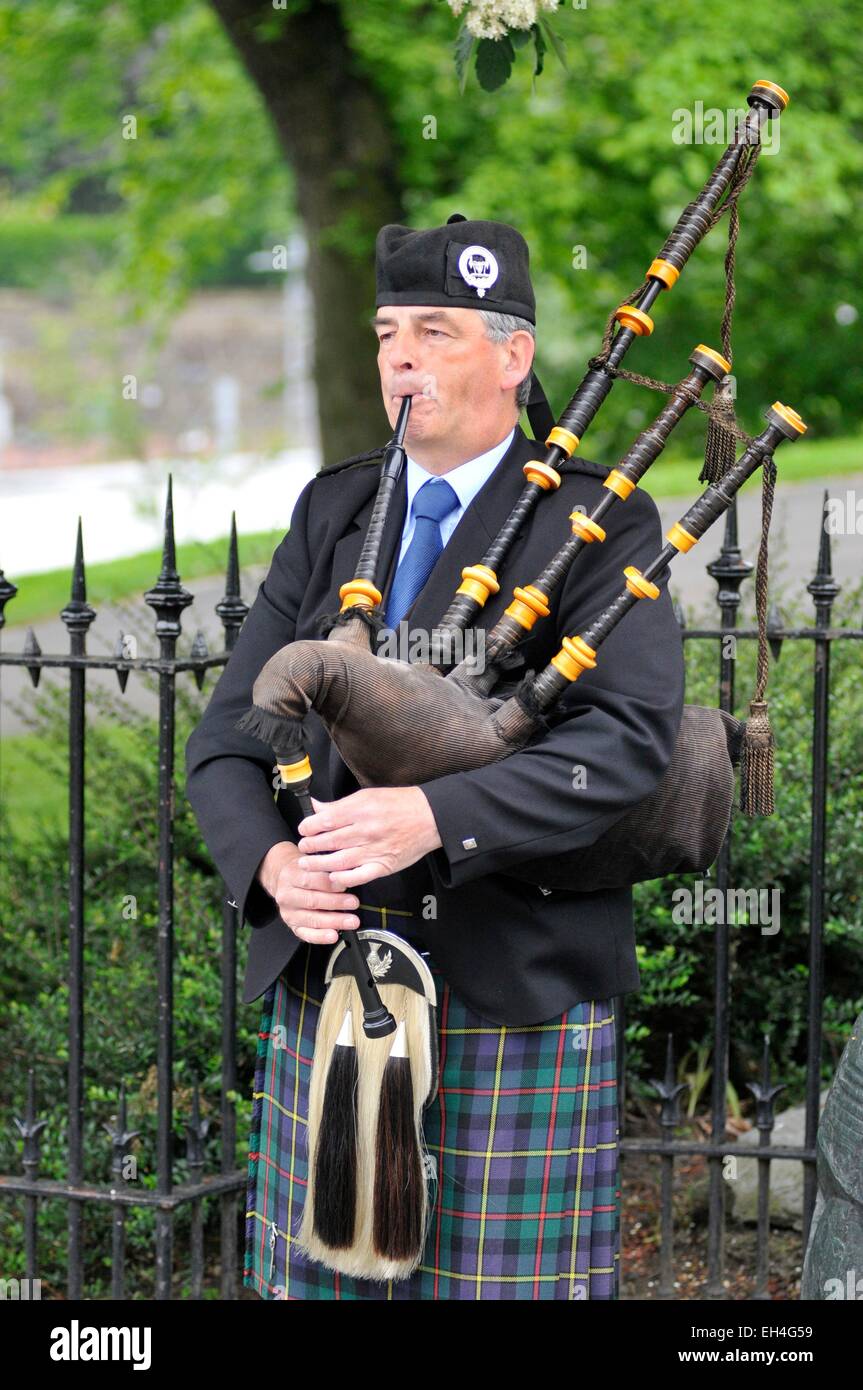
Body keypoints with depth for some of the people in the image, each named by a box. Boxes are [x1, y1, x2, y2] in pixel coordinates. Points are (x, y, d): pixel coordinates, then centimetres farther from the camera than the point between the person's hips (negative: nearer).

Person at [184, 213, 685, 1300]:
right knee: (314, 1274, 9)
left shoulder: (598, 524, -3)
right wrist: (271, 863, -14)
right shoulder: (334, 510, 12)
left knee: (503, 1280, 1)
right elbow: (229, 735, 7)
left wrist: (434, 817, -30)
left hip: (513, 997, -4)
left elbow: (627, 741, -18)